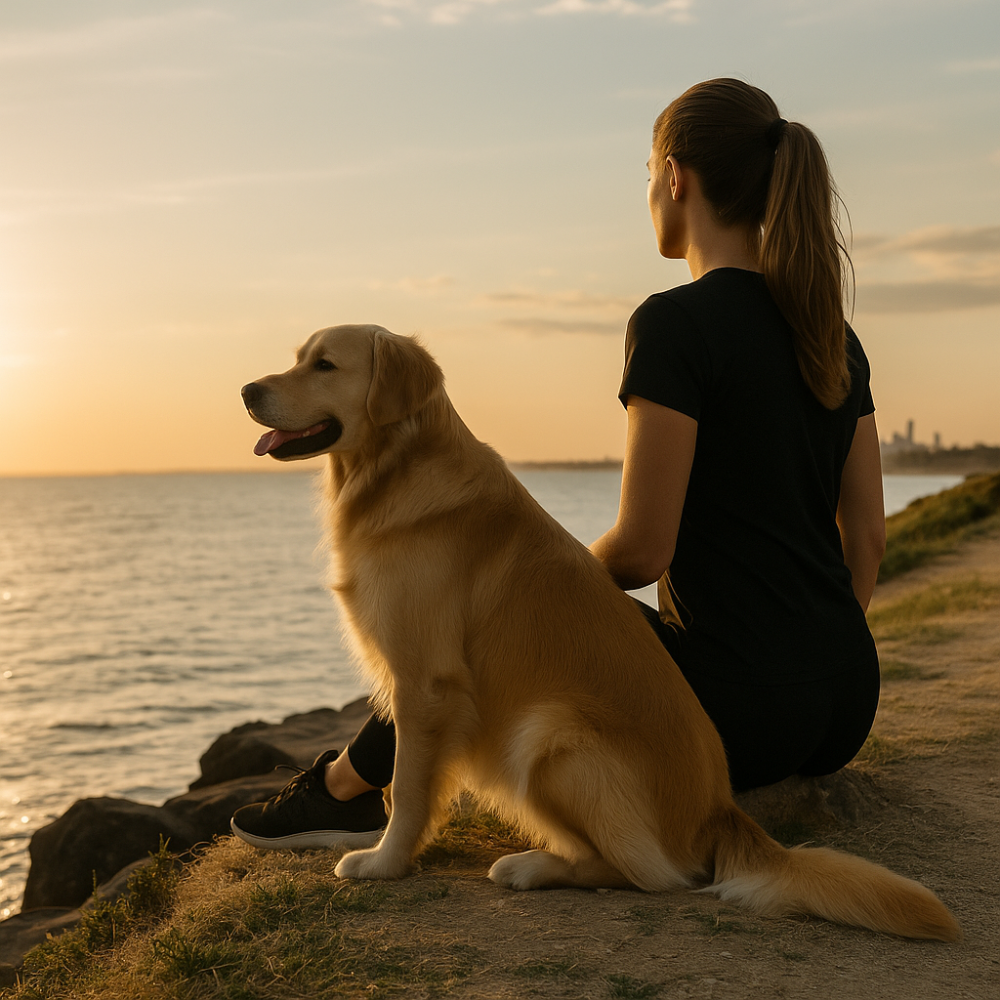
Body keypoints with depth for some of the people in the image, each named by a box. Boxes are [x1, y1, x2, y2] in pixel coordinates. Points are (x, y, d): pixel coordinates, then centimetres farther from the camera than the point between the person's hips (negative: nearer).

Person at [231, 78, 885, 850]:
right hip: (845, 707, 7)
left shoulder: (676, 324, -15)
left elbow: (640, 550, -16)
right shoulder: (833, 335, 9)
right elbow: (868, 535, 12)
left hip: (740, 712, -7)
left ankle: (344, 788, 36)